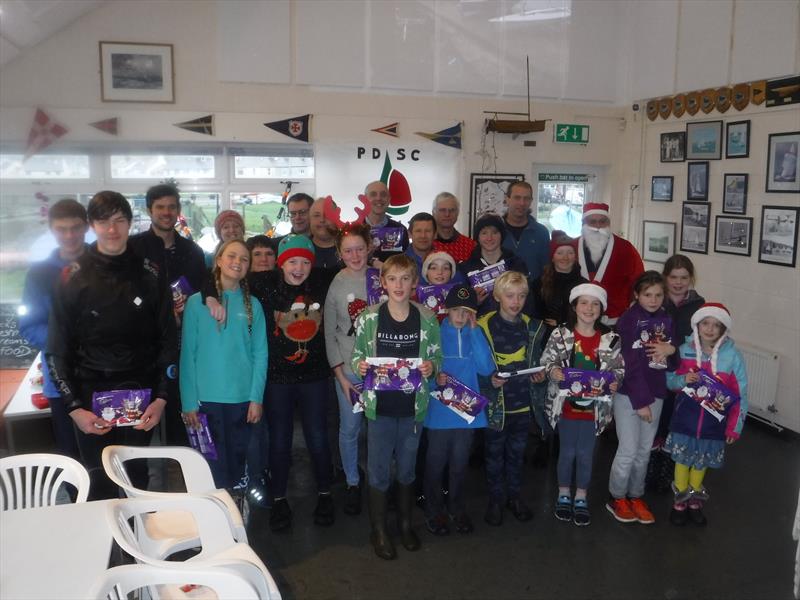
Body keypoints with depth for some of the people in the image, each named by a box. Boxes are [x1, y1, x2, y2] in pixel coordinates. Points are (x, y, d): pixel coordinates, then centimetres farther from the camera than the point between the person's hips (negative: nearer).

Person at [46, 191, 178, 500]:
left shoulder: (148, 275, 1)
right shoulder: (73, 277, -1)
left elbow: (168, 340, 2)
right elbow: (58, 349, -1)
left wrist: (162, 398, -5)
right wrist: (74, 407, -8)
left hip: (141, 394, 1)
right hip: (91, 396, 0)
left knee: (137, 475, 10)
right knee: (99, 482, 5)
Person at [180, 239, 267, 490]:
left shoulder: (252, 305, 4)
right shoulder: (197, 302, -1)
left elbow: (260, 354, 2)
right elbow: (188, 354, -3)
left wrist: (256, 397, -5)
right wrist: (188, 402, -7)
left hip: (243, 399, 2)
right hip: (206, 398, -1)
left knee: (237, 460, 12)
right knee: (214, 465, 5)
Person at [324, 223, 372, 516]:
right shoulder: (336, 284, -3)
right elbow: (330, 333, 1)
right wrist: (340, 375, -3)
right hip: (349, 369, 0)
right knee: (349, 428, 6)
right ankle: (352, 482, 27)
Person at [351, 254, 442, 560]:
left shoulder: (427, 319, -4)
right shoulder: (368, 318, -7)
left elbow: (438, 357, 5)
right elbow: (356, 355, 3)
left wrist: (431, 367, -17)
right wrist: (359, 365, -19)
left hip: (413, 406, 1)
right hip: (379, 405, -1)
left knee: (407, 469, 17)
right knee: (379, 471, 8)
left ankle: (405, 523, 39)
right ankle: (379, 530, 28)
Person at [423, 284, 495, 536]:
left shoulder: (476, 335, 2)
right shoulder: (435, 333, -6)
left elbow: (486, 368, -13)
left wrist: (475, 331, -14)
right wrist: (434, 378, -26)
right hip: (439, 410, -2)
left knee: (459, 463, 16)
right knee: (436, 462, 8)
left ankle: (457, 508, 34)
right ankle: (434, 510, 26)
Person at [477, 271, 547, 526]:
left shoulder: (532, 327, 2)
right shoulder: (484, 326, -13)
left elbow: (535, 362, 12)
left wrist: (538, 375, -7)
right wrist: (489, 381, -25)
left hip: (522, 401, 4)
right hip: (495, 403, -4)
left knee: (517, 452, 17)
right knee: (495, 453, 11)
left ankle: (514, 496, 34)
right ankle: (496, 500, 27)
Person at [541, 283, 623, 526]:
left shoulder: (610, 339, -1)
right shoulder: (560, 334, -5)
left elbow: (618, 369, 4)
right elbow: (547, 360, -3)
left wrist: (615, 382, -16)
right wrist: (553, 370, -24)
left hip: (594, 405, 1)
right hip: (566, 403, -1)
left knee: (586, 454, 11)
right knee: (567, 452, 11)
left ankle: (581, 499, 28)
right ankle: (564, 495, 30)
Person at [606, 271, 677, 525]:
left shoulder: (666, 320, 5)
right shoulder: (628, 319, -12)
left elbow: (675, 362, 11)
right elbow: (631, 364, -16)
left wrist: (671, 349, -12)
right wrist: (641, 401, -17)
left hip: (655, 394, 5)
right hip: (628, 394, -5)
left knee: (645, 450, 13)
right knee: (628, 450, -2)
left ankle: (636, 496, 29)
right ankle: (616, 498, 17)